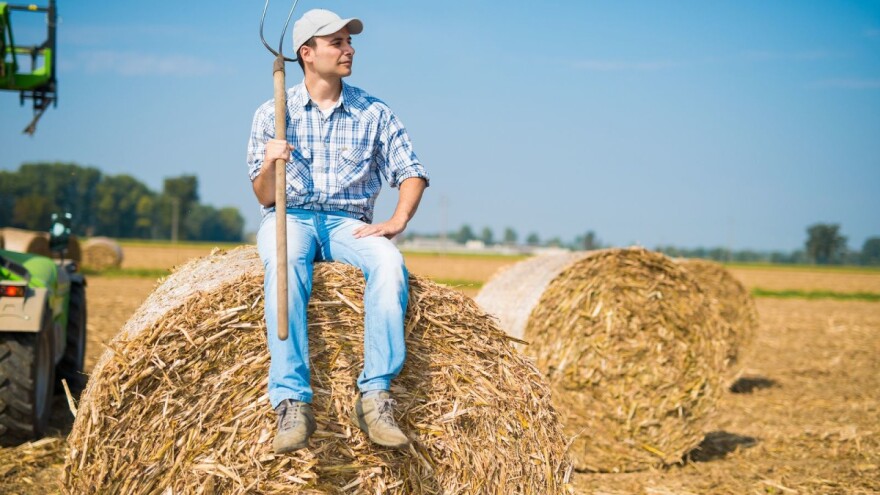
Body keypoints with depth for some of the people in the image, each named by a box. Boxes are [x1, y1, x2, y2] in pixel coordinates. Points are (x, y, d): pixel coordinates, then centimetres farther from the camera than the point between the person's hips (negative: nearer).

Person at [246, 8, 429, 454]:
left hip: (348, 222, 1)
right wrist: (269, 165, -19)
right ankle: (292, 404, -41)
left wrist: (395, 223, -12)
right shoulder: (272, 114, 4)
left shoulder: (374, 113, 7)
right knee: (284, 264, -38)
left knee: (388, 262, -34)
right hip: (289, 218, -1)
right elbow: (264, 197, 3)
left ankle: (376, 395, -33)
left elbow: (412, 174, 6)